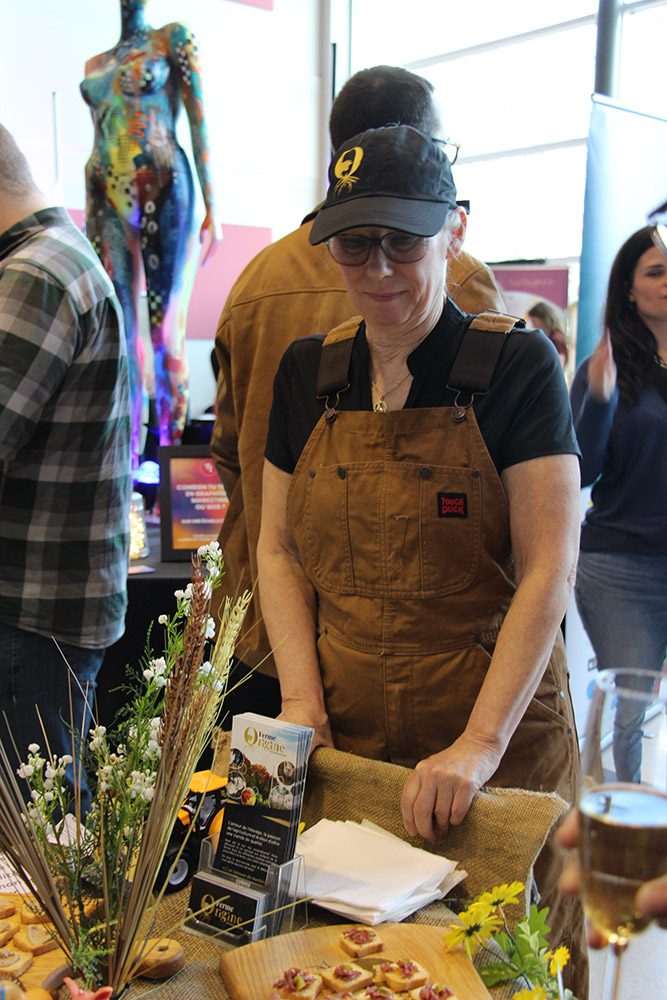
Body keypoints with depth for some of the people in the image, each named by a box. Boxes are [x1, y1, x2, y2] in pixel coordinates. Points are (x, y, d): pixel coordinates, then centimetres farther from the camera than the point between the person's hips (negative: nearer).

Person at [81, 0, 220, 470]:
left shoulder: (173, 38, 8)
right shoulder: (95, 64, 23)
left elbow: (199, 120, 1)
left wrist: (212, 206, -8)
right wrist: (90, 210, 16)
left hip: (162, 192, -5)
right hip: (107, 197, 5)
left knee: (165, 327, -10)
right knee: (122, 328, 1)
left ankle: (172, 446, -6)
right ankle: (129, 451, 4)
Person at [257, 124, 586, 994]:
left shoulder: (515, 363, -9)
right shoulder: (308, 373, 4)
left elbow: (550, 570, -13)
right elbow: (278, 552, 7)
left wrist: (482, 744, -19)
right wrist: (301, 702, -5)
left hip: (498, 746, -3)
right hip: (341, 745, 4)